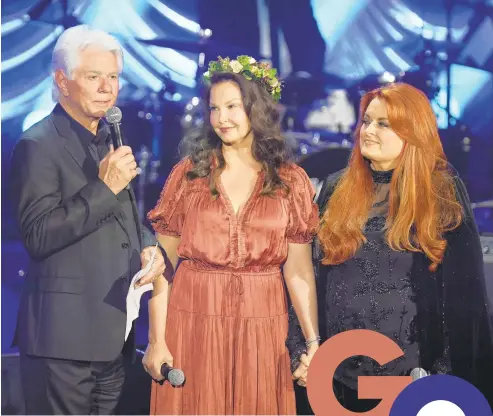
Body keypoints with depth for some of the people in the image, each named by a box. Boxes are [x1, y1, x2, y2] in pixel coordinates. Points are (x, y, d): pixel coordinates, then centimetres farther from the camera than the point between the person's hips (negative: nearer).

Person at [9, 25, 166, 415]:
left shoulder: (113, 141, 14)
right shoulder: (38, 146, -11)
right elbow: (38, 236, -18)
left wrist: (148, 246, 3)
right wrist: (104, 188, -21)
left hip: (115, 333, 8)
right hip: (64, 337, -7)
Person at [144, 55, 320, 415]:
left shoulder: (291, 181, 3)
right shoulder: (189, 173, 1)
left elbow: (298, 268, 0)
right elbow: (163, 263, 0)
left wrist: (313, 341, -8)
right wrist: (157, 339, -6)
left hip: (261, 327, 0)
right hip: (193, 323, 0)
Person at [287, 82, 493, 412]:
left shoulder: (442, 191, -3)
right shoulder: (337, 189, 6)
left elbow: (463, 287, -4)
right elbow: (311, 270, 8)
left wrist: (456, 372, -8)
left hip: (415, 364, -3)